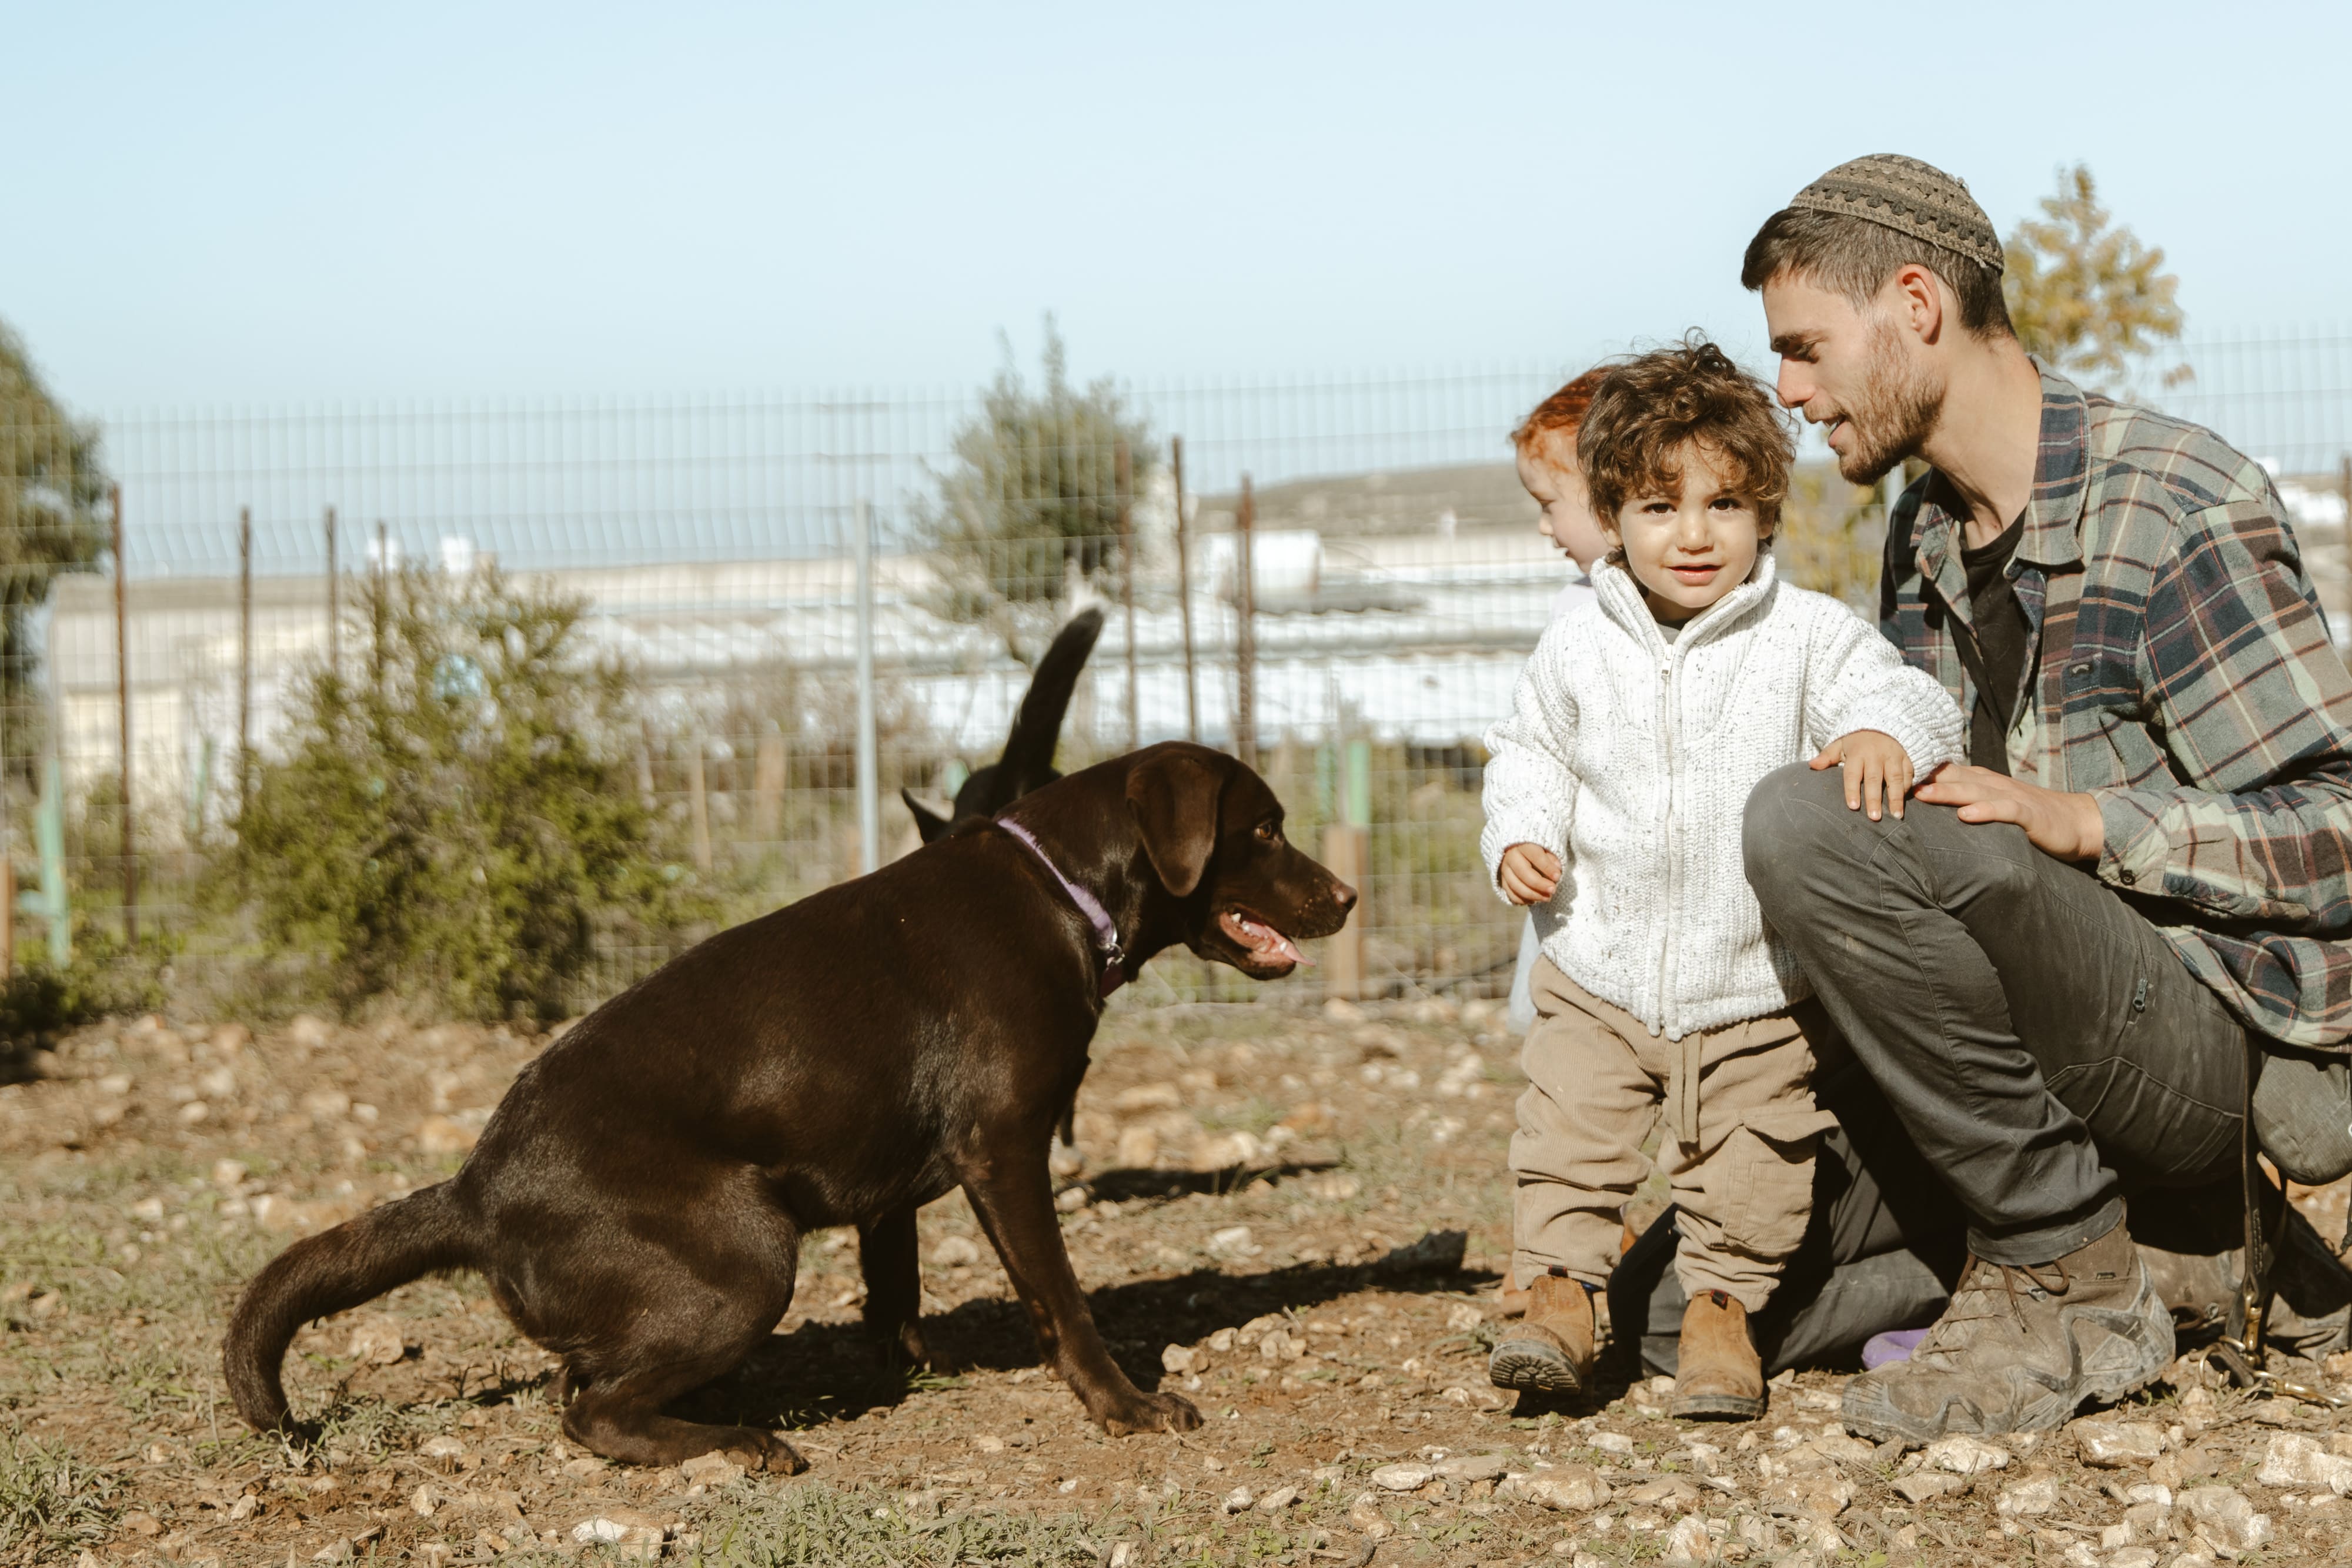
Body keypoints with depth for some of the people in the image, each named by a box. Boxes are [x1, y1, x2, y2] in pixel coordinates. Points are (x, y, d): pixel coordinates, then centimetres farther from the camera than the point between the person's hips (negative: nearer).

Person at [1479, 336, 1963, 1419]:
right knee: (1569, 1135, -2)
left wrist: (1887, 731, -40)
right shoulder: (1577, 651, -1)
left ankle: (1721, 1301, 25)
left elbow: (1907, 697, -16)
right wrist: (1520, 839, -4)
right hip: (1601, 973, 2)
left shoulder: (1805, 636, -9)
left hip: (1756, 986, -1)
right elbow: (1529, 752, 13)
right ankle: (1557, 1288, 12)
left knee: (1748, 1162, 6)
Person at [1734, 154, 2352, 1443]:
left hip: (2228, 1042, -9)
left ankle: (2069, 1275, -18)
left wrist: (2082, 821, -24)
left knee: (1805, 823, -29)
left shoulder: (2177, 509, -13)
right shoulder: (1926, 537, 13)